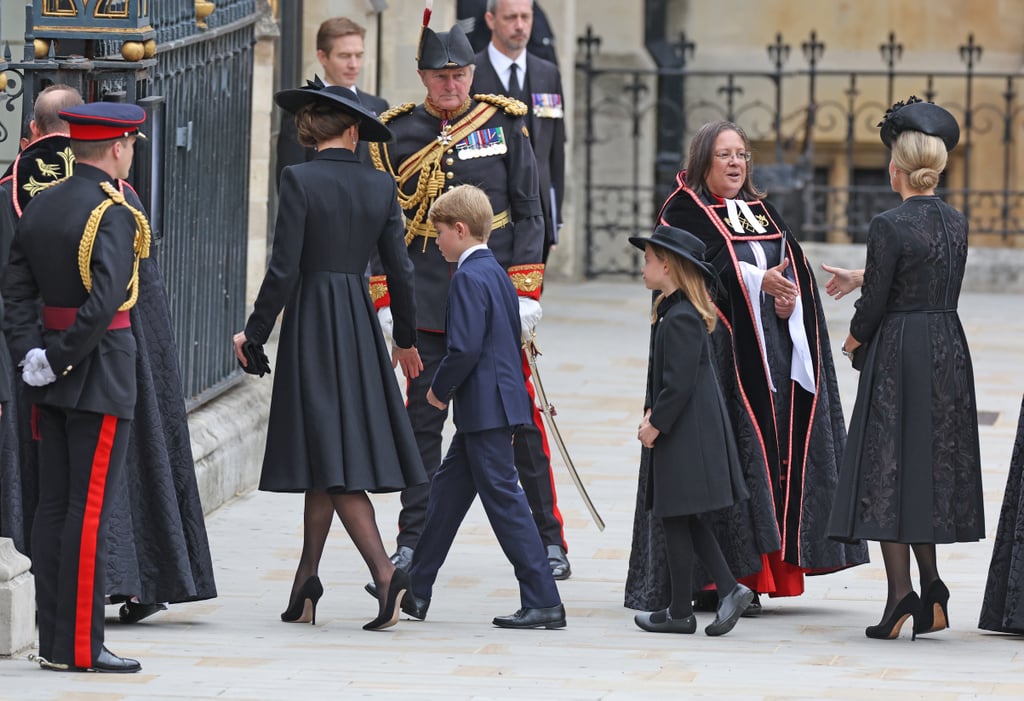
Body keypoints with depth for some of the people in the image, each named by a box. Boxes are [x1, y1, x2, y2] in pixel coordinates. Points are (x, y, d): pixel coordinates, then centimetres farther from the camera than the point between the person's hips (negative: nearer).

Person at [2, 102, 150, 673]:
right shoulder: (113, 215, -15)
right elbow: (104, 302, -25)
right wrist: (59, 361, -16)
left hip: (55, 376, 8)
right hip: (101, 371, -8)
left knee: (56, 507, 10)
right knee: (91, 510, -6)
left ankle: (55, 640, 12)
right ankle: (81, 646, -6)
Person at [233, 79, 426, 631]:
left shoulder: (299, 180, -10)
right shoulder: (380, 187, 3)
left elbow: (284, 269, -12)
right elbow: (400, 270, 7)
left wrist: (254, 334, -1)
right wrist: (405, 337, 22)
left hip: (311, 319, -5)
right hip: (360, 325, 5)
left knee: (332, 465, -6)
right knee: (332, 460, 12)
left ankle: (386, 574, -20)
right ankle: (305, 585, 15)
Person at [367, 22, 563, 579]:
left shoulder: (504, 125, 2)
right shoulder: (398, 135, 3)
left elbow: (528, 214, 3)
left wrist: (526, 293, -4)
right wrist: (383, 302, 1)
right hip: (426, 300, 1)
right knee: (422, 420, 4)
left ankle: (547, 539, 9)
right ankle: (414, 542, 11)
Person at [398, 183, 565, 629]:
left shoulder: (469, 278, -16)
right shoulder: (497, 273, 15)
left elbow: (465, 347, -24)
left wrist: (440, 389, -8)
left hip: (485, 408, -10)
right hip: (496, 405, 10)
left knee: (503, 499, -7)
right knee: (448, 490, 17)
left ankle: (543, 603, -7)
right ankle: (416, 591, 25)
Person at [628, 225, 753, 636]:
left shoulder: (680, 319, -19)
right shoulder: (674, 312, 12)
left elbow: (680, 383, -22)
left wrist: (656, 425, -14)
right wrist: (651, 413, 8)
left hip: (685, 433, -10)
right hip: (692, 432, 10)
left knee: (676, 519, -2)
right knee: (684, 521, 13)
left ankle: (680, 612, 5)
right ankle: (728, 590, 8)